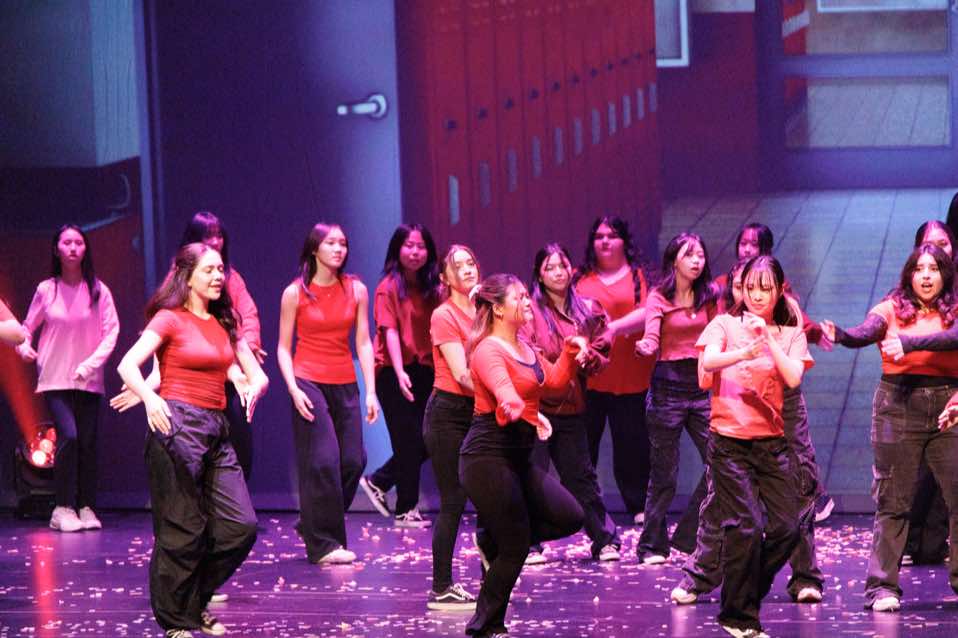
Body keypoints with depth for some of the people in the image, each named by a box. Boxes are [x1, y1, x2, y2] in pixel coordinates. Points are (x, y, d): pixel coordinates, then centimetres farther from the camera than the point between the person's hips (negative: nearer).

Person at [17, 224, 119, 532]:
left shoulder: (98, 291, -1)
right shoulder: (46, 290, 0)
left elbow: (111, 331, -1)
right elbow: (28, 325, 12)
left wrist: (92, 362, -13)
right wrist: (23, 344, -9)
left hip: (88, 379, 1)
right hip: (55, 378, -1)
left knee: (87, 441, -1)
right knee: (68, 435, -16)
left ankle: (86, 508, 10)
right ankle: (64, 509, -9)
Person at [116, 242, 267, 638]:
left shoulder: (224, 324, 18)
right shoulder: (171, 319, -1)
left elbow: (257, 374, 17)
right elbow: (128, 365, -13)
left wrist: (253, 387, -8)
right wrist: (148, 397, -33)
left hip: (216, 429, 7)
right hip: (178, 424, -6)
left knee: (241, 526, -1)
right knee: (184, 530, -5)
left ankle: (195, 603, 18)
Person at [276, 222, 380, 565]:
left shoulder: (356, 290, 6)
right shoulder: (295, 293, -2)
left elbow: (363, 343, 6)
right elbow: (283, 347, 0)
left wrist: (371, 391, 0)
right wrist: (293, 389, -13)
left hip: (345, 384, 4)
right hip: (309, 382, -4)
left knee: (353, 460, -1)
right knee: (323, 461, -10)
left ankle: (313, 524, 20)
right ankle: (323, 544, -3)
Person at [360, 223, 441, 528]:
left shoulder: (430, 288, 10)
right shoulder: (389, 287, -7)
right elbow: (390, 331, -16)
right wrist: (400, 372, -28)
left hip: (424, 371, 6)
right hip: (394, 372, -6)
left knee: (426, 440, 3)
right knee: (409, 440, -3)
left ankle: (378, 482, 21)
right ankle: (407, 510, 7)